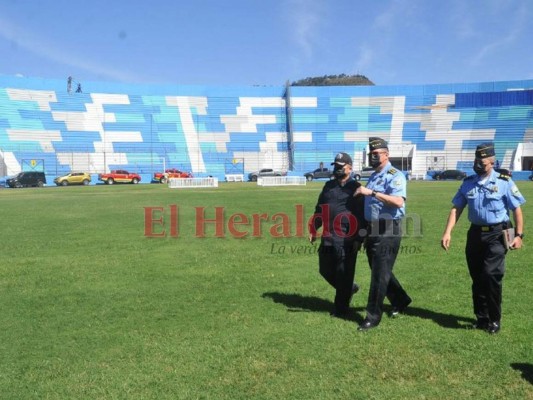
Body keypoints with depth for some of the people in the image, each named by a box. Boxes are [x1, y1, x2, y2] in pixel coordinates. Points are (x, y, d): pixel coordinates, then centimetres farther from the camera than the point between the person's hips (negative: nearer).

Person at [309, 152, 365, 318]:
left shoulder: (356, 188, -2)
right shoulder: (329, 186, 15)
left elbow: (362, 216, -6)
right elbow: (319, 208, 20)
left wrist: (359, 239, -11)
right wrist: (313, 230, 14)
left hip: (347, 239, -6)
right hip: (327, 237, 6)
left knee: (343, 274, 2)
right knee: (325, 270, 13)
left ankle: (340, 309, 17)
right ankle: (349, 288, 37)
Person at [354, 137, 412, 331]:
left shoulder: (395, 176, -11)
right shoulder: (373, 177, 17)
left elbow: (399, 201, -29)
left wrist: (372, 192, -31)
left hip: (388, 232, -9)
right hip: (372, 230, 9)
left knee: (380, 274, -3)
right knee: (378, 271, 17)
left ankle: (373, 316, 6)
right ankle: (400, 300, 37)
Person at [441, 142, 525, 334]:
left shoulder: (504, 182, -3)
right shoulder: (468, 183, 6)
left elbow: (517, 209, -1)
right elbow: (456, 209, 4)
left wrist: (519, 234, -9)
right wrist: (447, 232, -5)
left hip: (497, 234, -4)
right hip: (475, 233, 4)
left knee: (491, 275, -13)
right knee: (477, 278, 10)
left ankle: (494, 320, 4)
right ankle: (481, 317, 25)